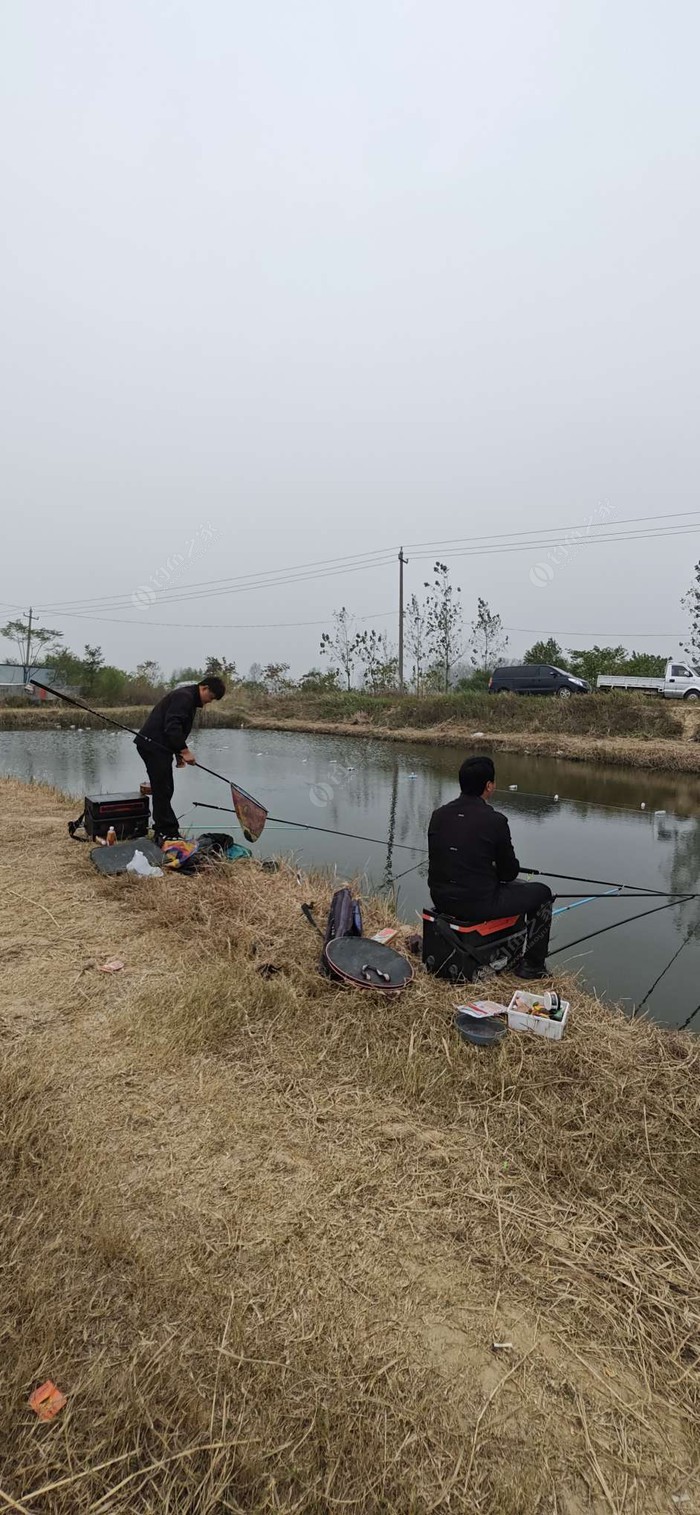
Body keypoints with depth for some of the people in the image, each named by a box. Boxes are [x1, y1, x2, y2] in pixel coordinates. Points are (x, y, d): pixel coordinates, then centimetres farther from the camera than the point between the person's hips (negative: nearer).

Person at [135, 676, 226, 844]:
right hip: (153, 746, -11)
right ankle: (166, 833, -5)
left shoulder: (190, 699, 19)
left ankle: (165, 831, 19)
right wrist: (184, 750, -23)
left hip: (158, 747, 11)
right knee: (162, 790, -8)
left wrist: (179, 753, 17)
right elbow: (172, 726, -25)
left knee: (164, 790, 13)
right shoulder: (184, 697, -15)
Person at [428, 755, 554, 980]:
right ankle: (532, 966, 23)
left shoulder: (439, 815, 0)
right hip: (477, 905, -7)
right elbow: (510, 872, -6)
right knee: (542, 894, 15)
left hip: (441, 899, 7)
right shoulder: (495, 820, -16)